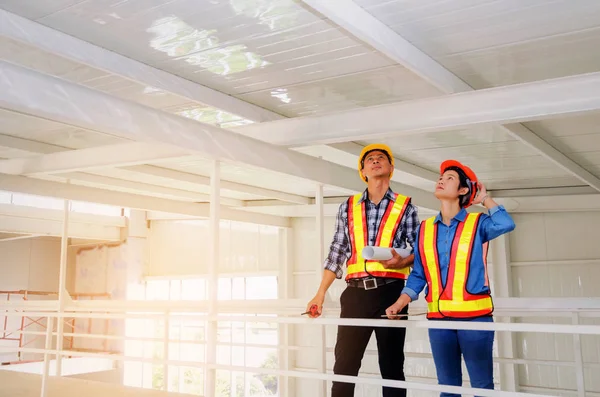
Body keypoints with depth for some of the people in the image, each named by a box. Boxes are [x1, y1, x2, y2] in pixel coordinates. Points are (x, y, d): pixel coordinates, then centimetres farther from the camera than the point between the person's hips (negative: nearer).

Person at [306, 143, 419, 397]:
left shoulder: (405, 207, 6)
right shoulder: (348, 207, 11)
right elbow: (337, 253, 11)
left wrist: (402, 261, -16)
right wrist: (320, 294, 6)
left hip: (390, 292, -1)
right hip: (355, 293, 2)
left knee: (391, 364, 6)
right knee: (343, 363, 2)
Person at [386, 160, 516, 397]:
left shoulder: (477, 223, 1)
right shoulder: (425, 229, 10)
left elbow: (505, 225, -21)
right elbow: (418, 275, 11)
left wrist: (485, 200, -5)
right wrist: (400, 303, -2)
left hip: (475, 316, -3)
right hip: (438, 318, 4)